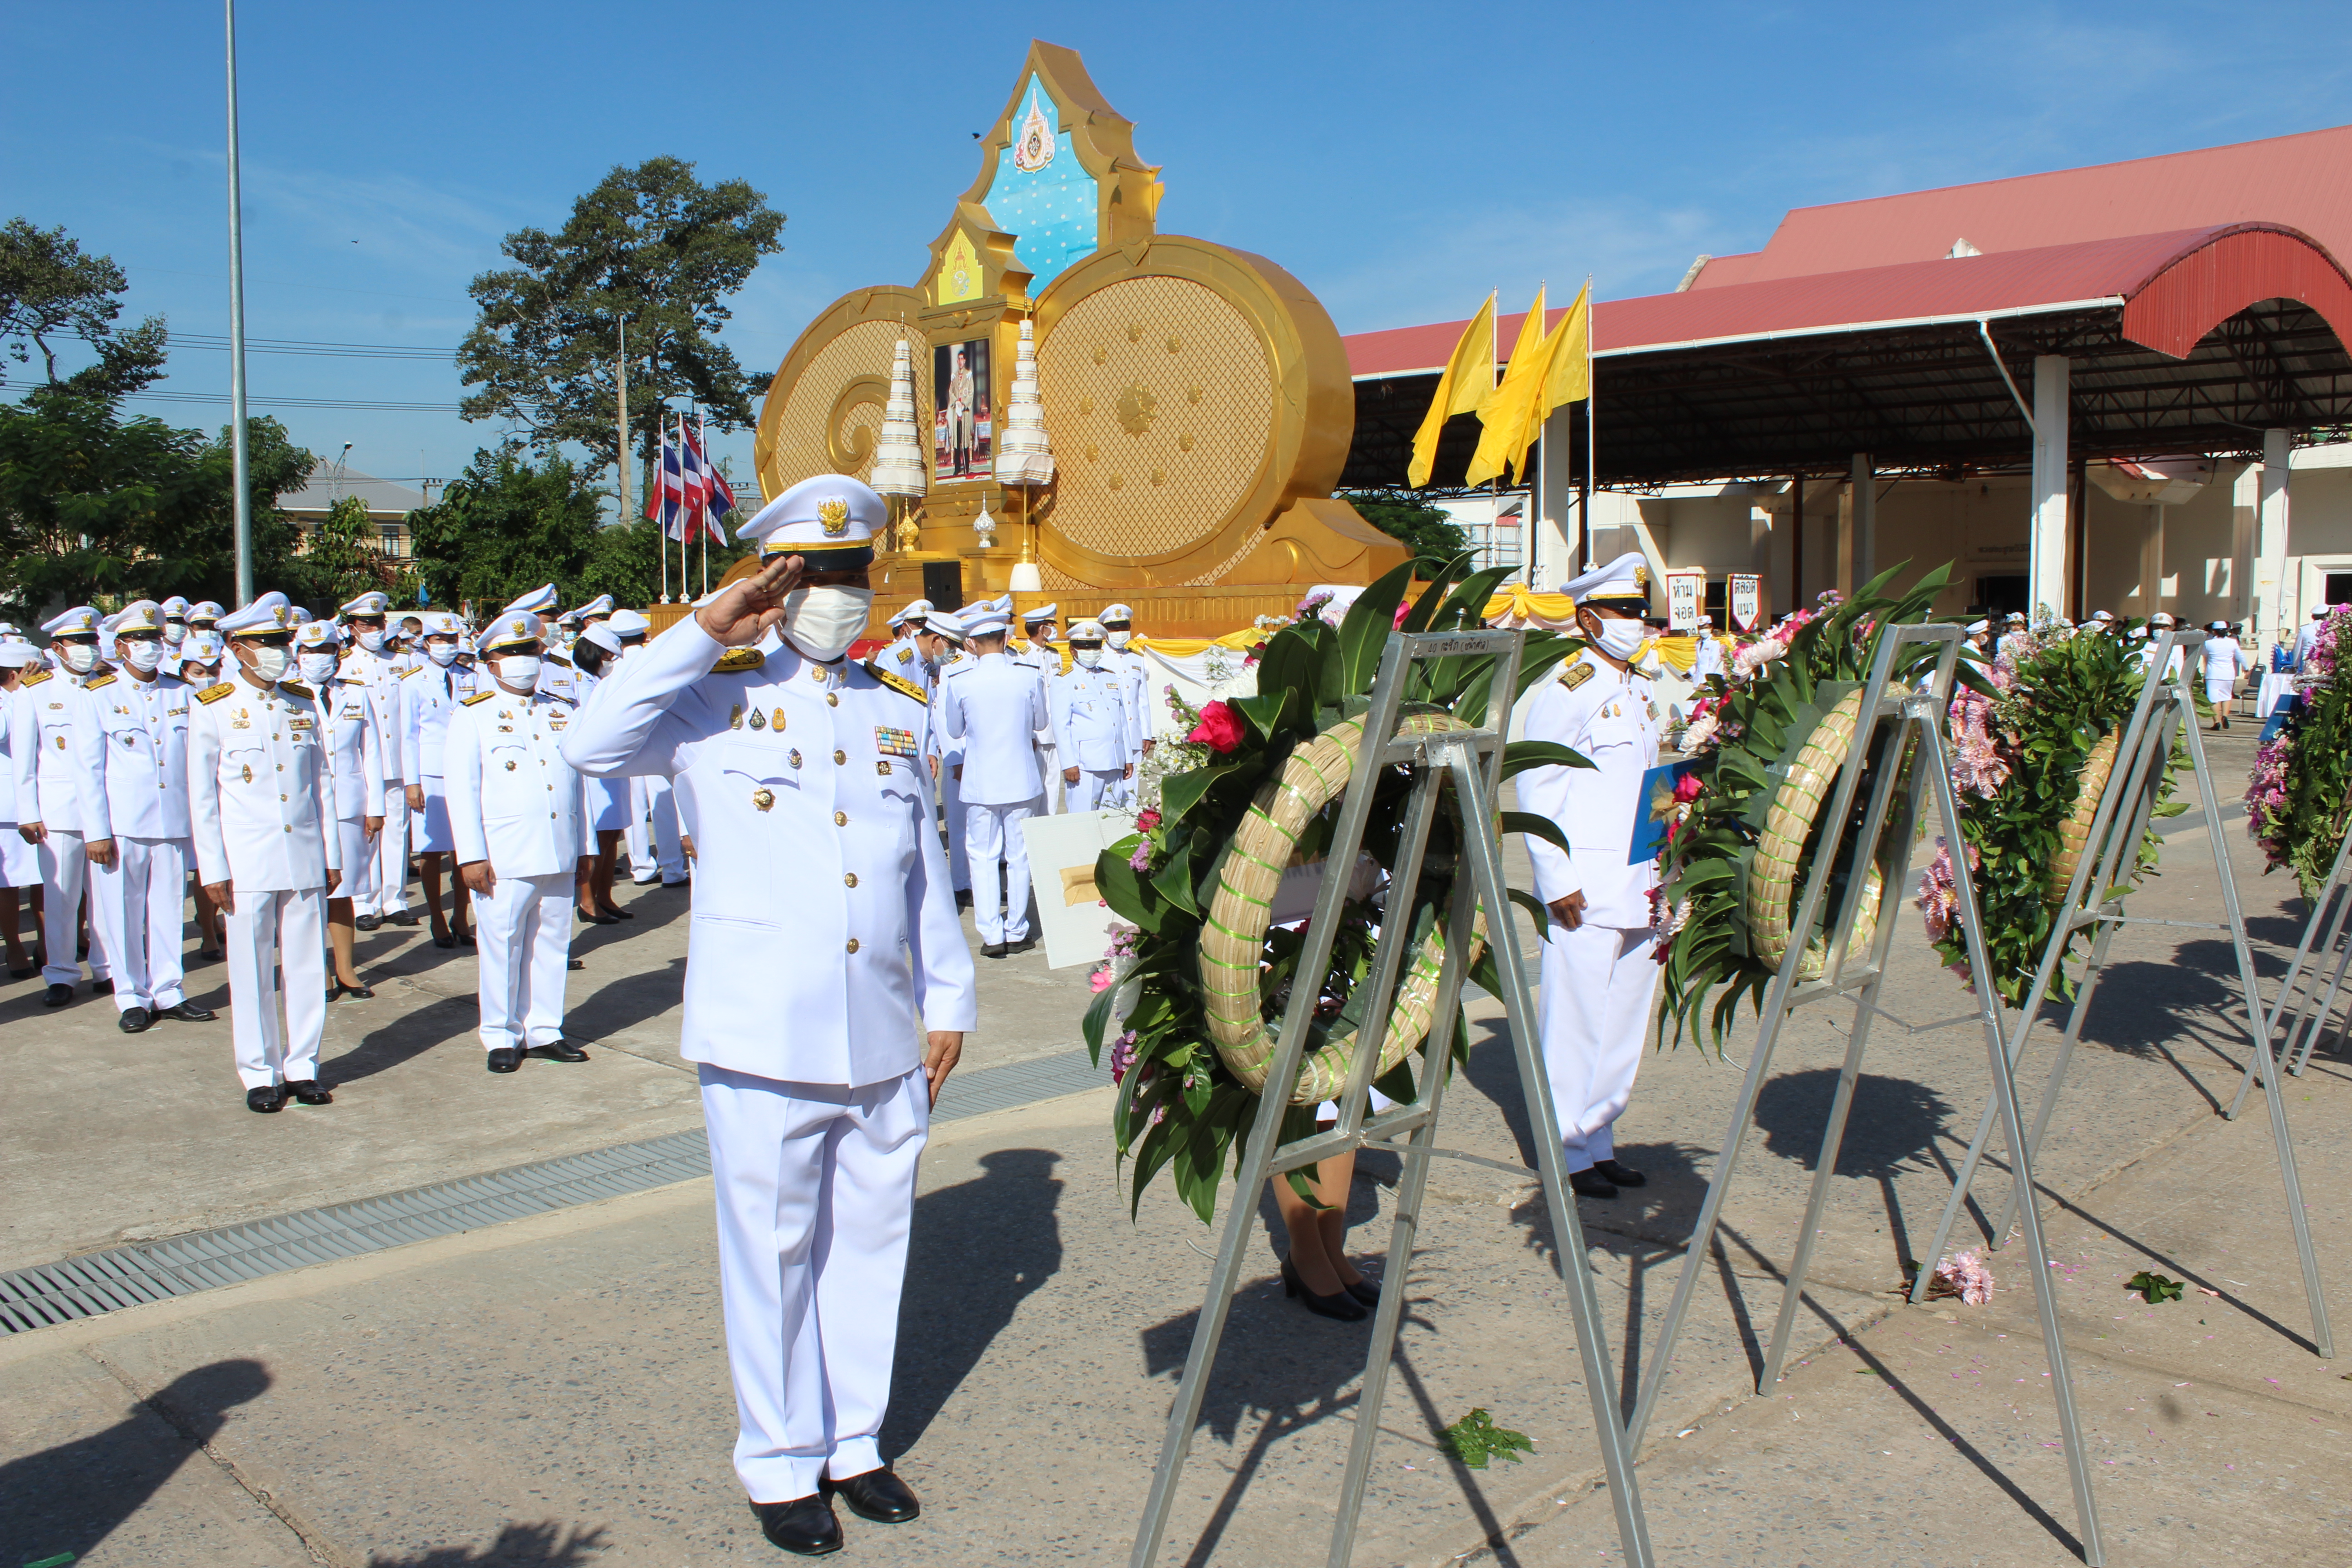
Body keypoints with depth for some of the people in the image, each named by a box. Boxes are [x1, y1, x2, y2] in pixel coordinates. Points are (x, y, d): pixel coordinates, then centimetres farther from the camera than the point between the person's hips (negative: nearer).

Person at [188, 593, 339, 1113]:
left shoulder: (304, 703, 10)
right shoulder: (212, 709, -1)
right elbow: (201, 796, -1)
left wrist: (331, 854, 11)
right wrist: (213, 869, -5)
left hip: (305, 859, 3)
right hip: (248, 863, -3)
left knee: (308, 965, 6)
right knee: (252, 972, 4)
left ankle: (302, 1066, 17)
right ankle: (261, 1074, 15)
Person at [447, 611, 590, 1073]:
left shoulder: (563, 712, 15)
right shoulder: (472, 716, 2)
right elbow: (462, 789, -3)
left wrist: (584, 847, 14)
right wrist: (471, 856, -10)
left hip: (559, 856, 4)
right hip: (505, 857, -4)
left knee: (551, 943, 7)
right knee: (502, 945, 2)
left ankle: (544, 1031, 17)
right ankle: (502, 1037, 14)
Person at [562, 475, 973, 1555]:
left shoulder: (900, 709, 12)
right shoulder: (716, 697, 0)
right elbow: (592, 746, -18)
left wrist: (948, 998, 12)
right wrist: (706, 632, -19)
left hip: (884, 1039, 4)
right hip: (765, 1040, -4)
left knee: (870, 1243, 13)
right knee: (772, 1252, 6)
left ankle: (854, 1443, 30)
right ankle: (781, 1464, 23)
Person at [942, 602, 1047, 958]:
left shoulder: (959, 683, -10)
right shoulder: (1029, 677, -9)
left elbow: (955, 731, 6)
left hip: (980, 784, -1)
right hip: (1022, 781, 1)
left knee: (983, 858, 8)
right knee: (1019, 856, 11)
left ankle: (992, 936, 3)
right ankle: (1017, 932, 17)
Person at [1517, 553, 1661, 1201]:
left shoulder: (1641, 692, 16)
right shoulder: (1567, 691, -7)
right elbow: (1536, 792, -11)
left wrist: (1663, 875, 15)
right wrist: (1557, 882, -15)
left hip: (1640, 889, 8)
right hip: (1586, 890, -8)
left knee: (1625, 1020, 11)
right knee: (1578, 1020, -2)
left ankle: (1601, 1143, 22)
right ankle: (1570, 1152, 9)